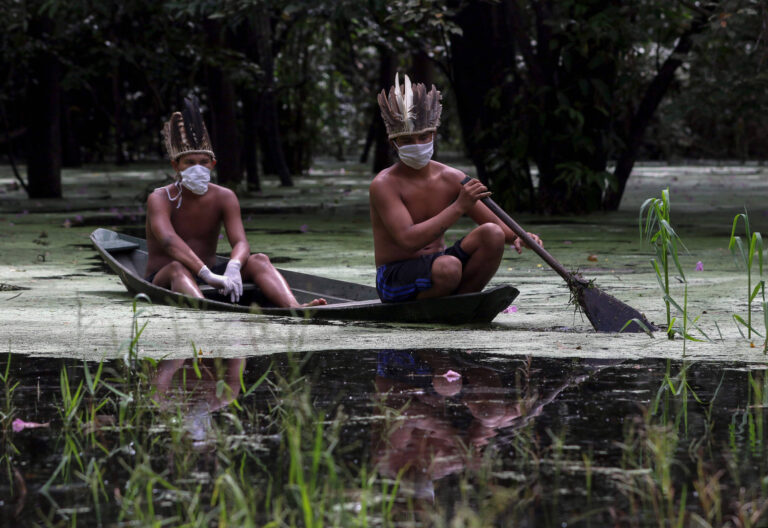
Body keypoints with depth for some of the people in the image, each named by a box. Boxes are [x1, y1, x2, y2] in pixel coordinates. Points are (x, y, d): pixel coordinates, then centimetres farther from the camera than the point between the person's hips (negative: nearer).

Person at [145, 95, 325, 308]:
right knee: (178, 268, -38)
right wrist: (207, 275, -45)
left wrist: (233, 267, -39)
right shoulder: (160, 199, -11)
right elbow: (169, 241, -31)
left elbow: (240, 243, -13)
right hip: (162, 281, -4)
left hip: (208, 276, 4)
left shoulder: (224, 198, 1)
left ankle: (294, 309, -47)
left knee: (259, 260, -18)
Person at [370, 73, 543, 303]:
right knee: (449, 266, -37)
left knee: (491, 234, -17)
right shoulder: (384, 185, -15)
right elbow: (408, 240, -28)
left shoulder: (451, 178, 4)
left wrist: (518, 237, -18)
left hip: (435, 266, 6)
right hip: (396, 279, -6)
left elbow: (496, 225, 6)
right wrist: (459, 206, -31)